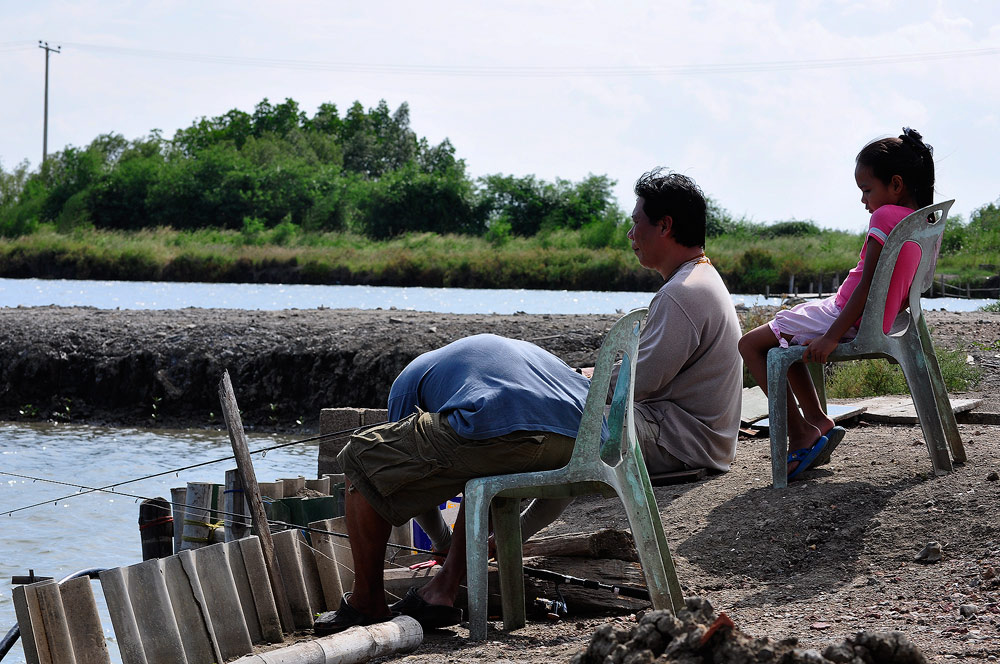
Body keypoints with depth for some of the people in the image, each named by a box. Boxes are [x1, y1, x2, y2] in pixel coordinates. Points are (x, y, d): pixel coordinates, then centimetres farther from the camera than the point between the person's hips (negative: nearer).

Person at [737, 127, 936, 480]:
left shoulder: (885, 216, -18)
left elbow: (867, 286, -23)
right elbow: (905, 295, 14)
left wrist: (832, 337, -23)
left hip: (848, 318, -10)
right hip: (877, 325, 10)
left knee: (751, 344, -3)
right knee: (784, 342, 29)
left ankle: (800, 432, -9)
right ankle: (817, 420, 21)